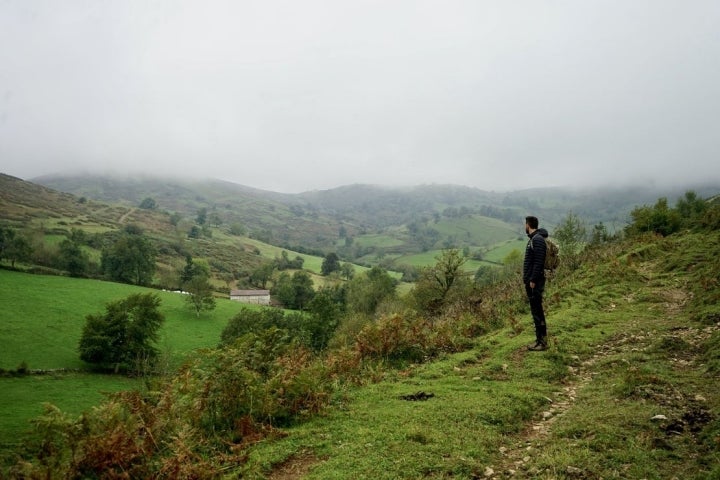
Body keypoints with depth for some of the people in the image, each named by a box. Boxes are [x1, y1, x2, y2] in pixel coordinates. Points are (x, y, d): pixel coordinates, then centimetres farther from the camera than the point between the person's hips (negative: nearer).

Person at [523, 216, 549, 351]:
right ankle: (539, 340, 18)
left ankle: (542, 341, -1)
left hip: (535, 282, -10)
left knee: (537, 311, -6)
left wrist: (533, 280, -21)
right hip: (530, 281, 10)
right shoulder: (532, 239, 16)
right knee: (535, 311, 12)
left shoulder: (538, 240, -15)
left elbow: (538, 262, -21)